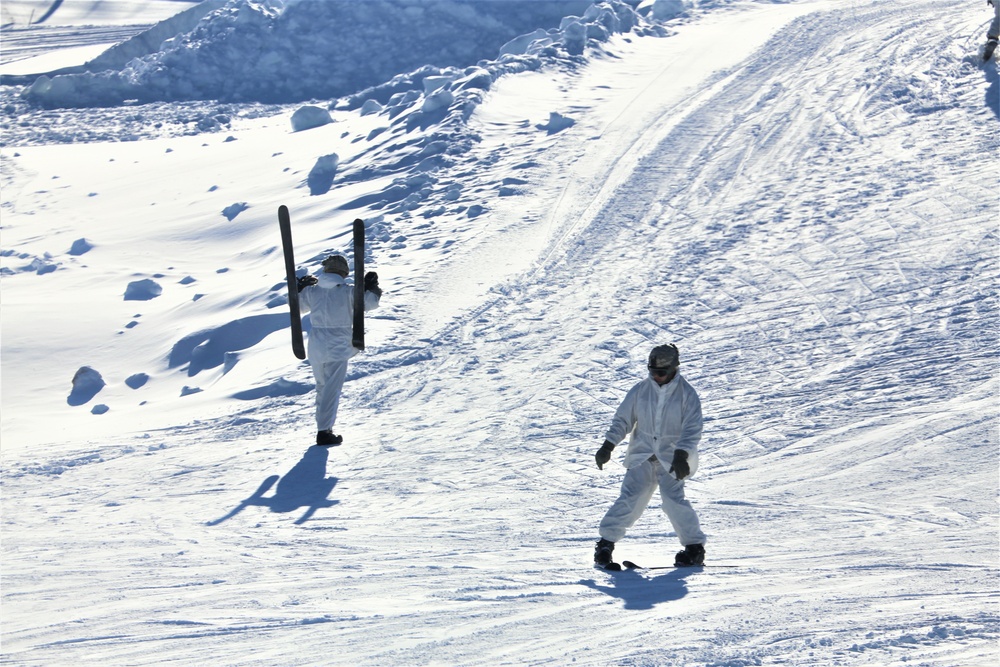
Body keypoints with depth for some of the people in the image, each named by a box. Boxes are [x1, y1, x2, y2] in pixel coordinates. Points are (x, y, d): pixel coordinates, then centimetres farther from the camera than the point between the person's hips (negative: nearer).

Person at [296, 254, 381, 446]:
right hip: (338, 347, -4)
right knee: (332, 390, -2)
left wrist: (300, 287, 34)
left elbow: (298, 305, 19)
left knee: (322, 387, 21)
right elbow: (370, 303, -4)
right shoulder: (348, 292, -7)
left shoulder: (311, 291, 3)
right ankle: (324, 431, -8)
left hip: (316, 345, 4)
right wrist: (371, 287, 13)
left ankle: (323, 425, 27)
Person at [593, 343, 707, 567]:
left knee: (673, 498, -19)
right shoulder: (640, 390, 3)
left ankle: (694, 546, -5)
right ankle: (607, 541, -1)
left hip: (672, 457, -2)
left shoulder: (687, 394, -4)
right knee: (630, 497, -11)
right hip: (642, 454, 2)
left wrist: (681, 455, -23)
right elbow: (622, 419, 9)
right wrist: (607, 446, -1)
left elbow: (692, 429, -10)